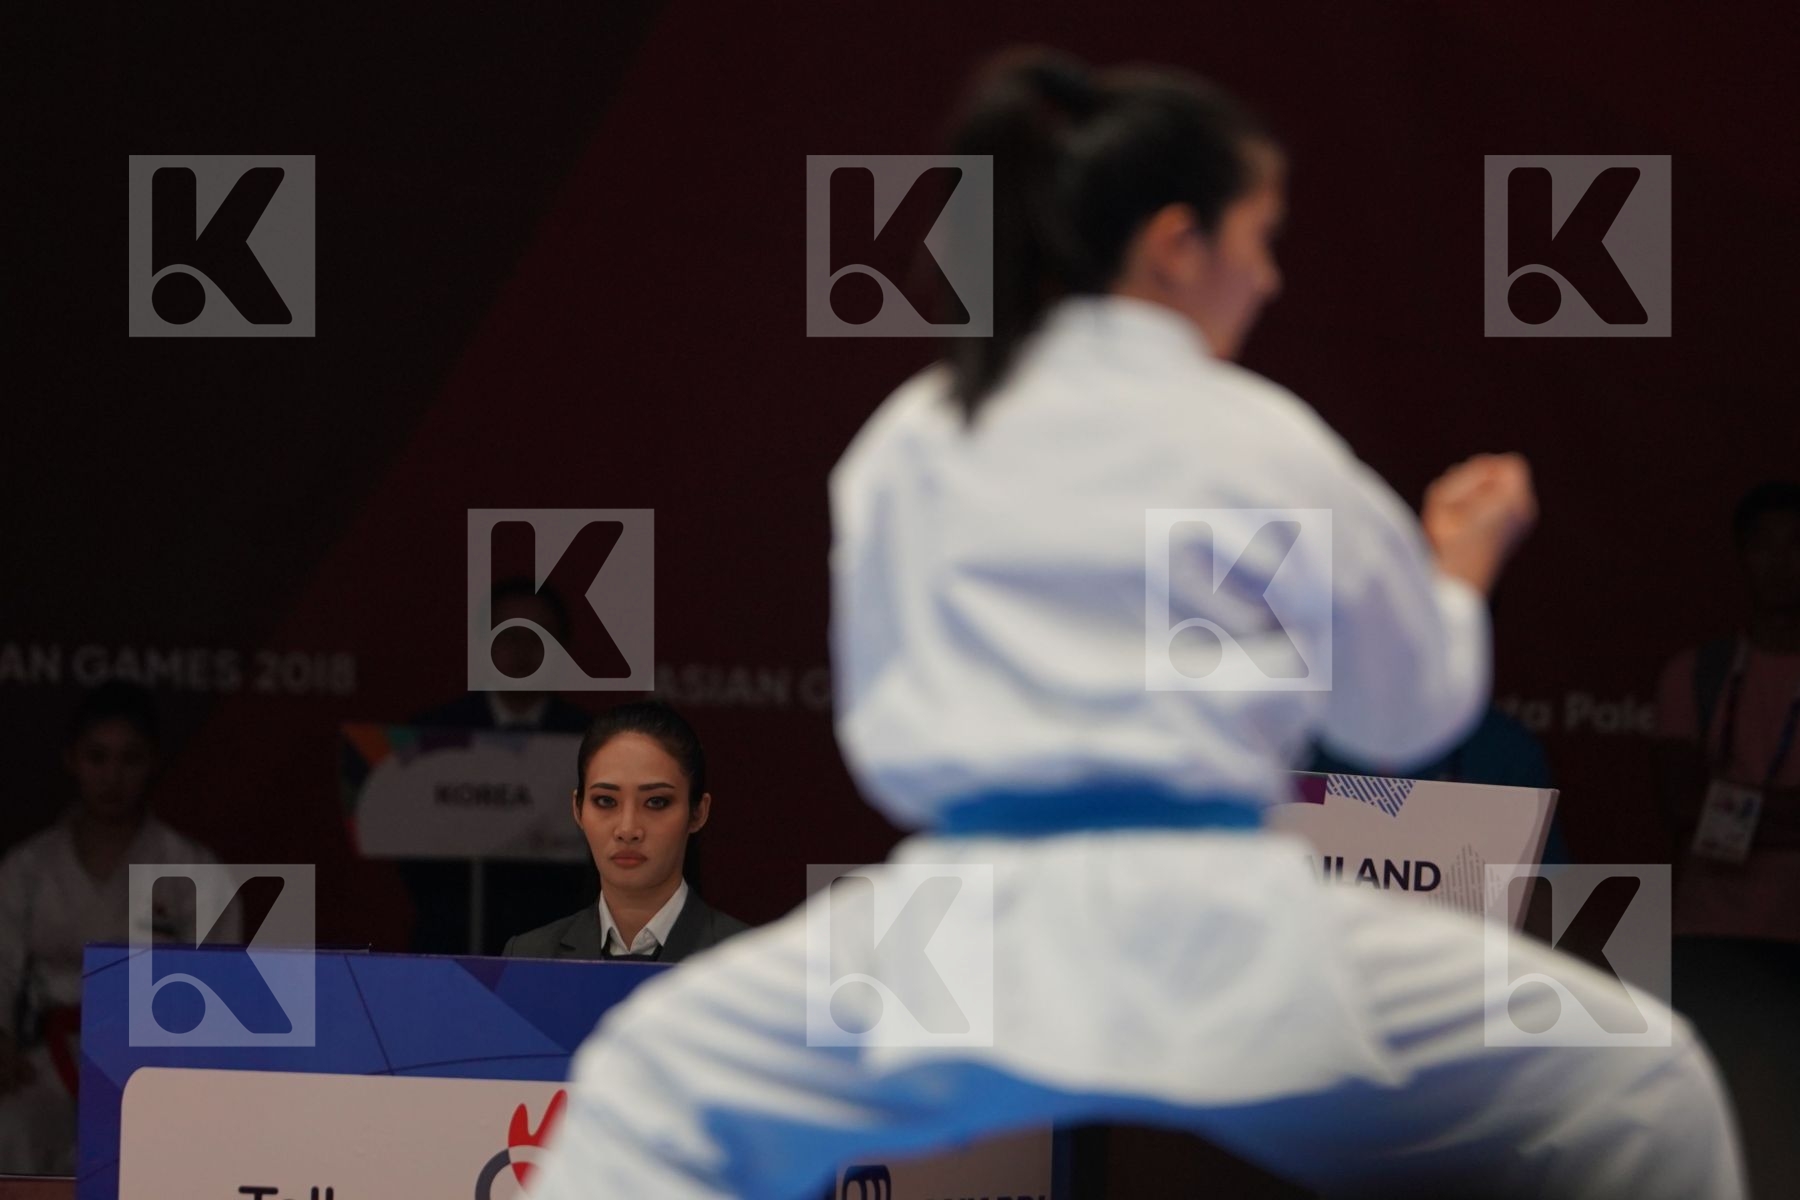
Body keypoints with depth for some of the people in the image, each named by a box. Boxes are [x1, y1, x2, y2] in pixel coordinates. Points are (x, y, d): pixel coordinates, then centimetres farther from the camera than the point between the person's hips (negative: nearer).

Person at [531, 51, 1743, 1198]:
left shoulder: (908, 438, 12)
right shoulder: (1264, 440, 4)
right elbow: (1410, 710, 16)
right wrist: (1463, 564, 35)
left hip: (966, 947, 2)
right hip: (1226, 952, -2)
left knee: (647, 1088, 22)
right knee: (1641, 1090, 13)